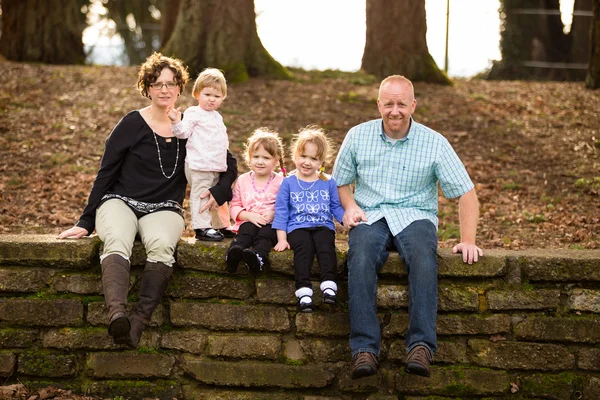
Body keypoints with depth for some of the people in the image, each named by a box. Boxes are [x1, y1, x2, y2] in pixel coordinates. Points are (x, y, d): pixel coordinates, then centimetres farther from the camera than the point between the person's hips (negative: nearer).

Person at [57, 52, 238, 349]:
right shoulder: (132, 124, 3)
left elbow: (229, 165, 18)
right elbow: (105, 174, 5)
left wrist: (219, 192, -2)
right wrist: (86, 222, 3)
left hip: (163, 210, 2)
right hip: (120, 202, -1)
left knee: (162, 244, -36)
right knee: (117, 242, -38)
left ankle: (140, 320, -48)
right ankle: (117, 313, -60)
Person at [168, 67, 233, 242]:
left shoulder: (217, 116, 18)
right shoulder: (193, 113, -6)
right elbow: (183, 132, -16)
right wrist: (177, 122, -34)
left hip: (215, 166, 9)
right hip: (199, 165, -9)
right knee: (201, 194, -8)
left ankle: (218, 224, 27)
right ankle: (202, 227, -6)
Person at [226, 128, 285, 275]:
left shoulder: (280, 182, 4)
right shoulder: (243, 180, 11)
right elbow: (234, 206, 9)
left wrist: (273, 214, -19)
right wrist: (249, 215, -10)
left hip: (272, 224, -2)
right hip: (248, 221, 2)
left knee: (266, 234, -34)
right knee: (246, 231, -31)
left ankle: (258, 257, -64)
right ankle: (234, 252, -59)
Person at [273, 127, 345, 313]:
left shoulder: (328, 183, 16)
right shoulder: (288, 183, 11)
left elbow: (336, 208, 18)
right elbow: (281, 212, 9)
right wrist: (282, 239, 0)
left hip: (323, 226, 2)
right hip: (297, 227, -1)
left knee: (326, 246, -31)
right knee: (304, 247, -32)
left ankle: (328, 285, -44)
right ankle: (303, 290, -44)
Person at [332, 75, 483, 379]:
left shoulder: (434, 143, 1)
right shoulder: (358, 136, 8)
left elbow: (466, 193, 1)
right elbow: (341, 182, 19)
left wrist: (467, 240, -11)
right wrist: (350, 206, -4)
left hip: (415, 216, -1)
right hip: (370, 217, 1)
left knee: (423, 257, -36)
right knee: (361, 257, -34)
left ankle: (421, 345, -38)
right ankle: (365, 348, -37)